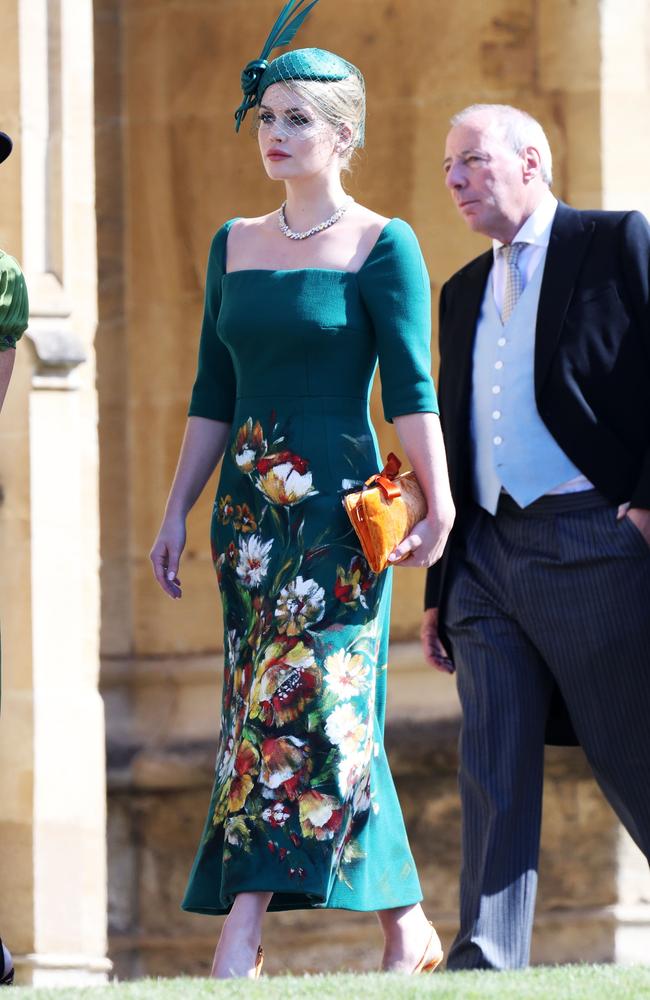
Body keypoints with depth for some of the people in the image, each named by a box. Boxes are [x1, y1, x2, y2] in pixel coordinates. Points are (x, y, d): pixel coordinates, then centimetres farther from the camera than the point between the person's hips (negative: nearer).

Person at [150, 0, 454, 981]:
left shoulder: (381, 245, -2)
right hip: (251, 506, 6)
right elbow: (214, 394, 16)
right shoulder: (233, 245, 14)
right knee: (325, 713, 3)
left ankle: (239, 944, -12)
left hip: (336, 502, -6)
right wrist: (177, 512, 12)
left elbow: (410, 386, -10)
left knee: (300, 701, -11)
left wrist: (439, 505, -19)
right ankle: (407, 924, 6)